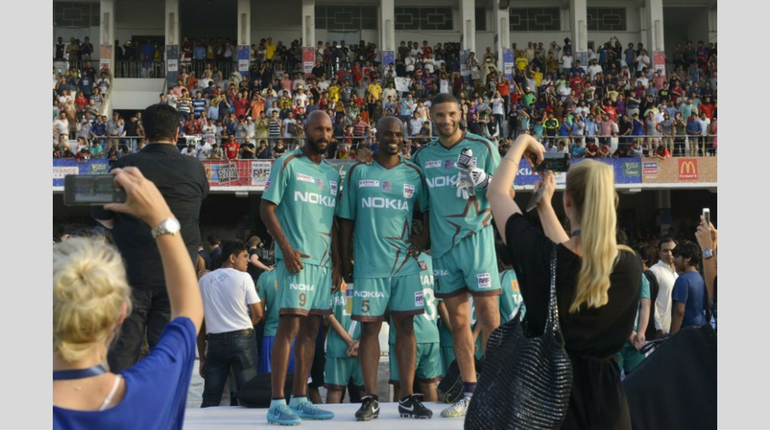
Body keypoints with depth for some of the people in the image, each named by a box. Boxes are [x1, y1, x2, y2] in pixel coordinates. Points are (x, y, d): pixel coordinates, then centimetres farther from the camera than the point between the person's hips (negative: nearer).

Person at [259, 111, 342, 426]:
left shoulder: (332, 173, 18)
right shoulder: (287, 164, -2)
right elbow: (267, 209, -6)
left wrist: (337, 263, 14)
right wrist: (287, 249, -15)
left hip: (324, 260, 7)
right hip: (296, 257, -7)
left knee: (310, 328, 8)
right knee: (289, 325, -11)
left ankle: (300, 400, 13)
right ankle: (277, 404, -11)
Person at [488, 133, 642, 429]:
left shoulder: (541, 257, -19)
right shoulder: (630, 265, -9)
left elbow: (497, 191, -3)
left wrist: (523, 142, 11)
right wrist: (544, 206, 22)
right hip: (605, 393, 3)